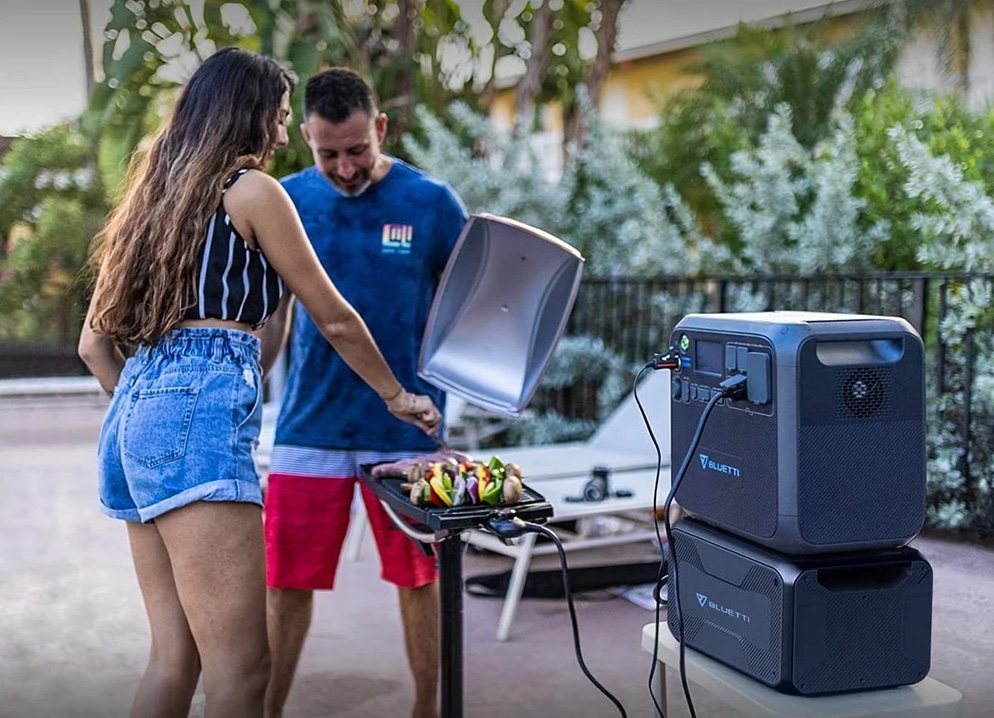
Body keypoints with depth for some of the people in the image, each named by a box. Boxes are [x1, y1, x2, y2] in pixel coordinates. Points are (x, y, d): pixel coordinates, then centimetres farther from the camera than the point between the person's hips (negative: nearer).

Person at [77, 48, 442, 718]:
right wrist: (397, 396, 19)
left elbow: (94, 342, 21)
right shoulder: (251, 189, 1)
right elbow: (333, 318, 7)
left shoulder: (155, 198, 22)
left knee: (175, 656, 11)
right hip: (203, 409, -9)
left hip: (135, 413, 9)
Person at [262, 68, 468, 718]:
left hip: (405, 427, -1)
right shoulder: (290, 200, 1)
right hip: (310, 423, 1)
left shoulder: (432, 202, -4)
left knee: (417, 578, 11)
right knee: (288, 581, 6)